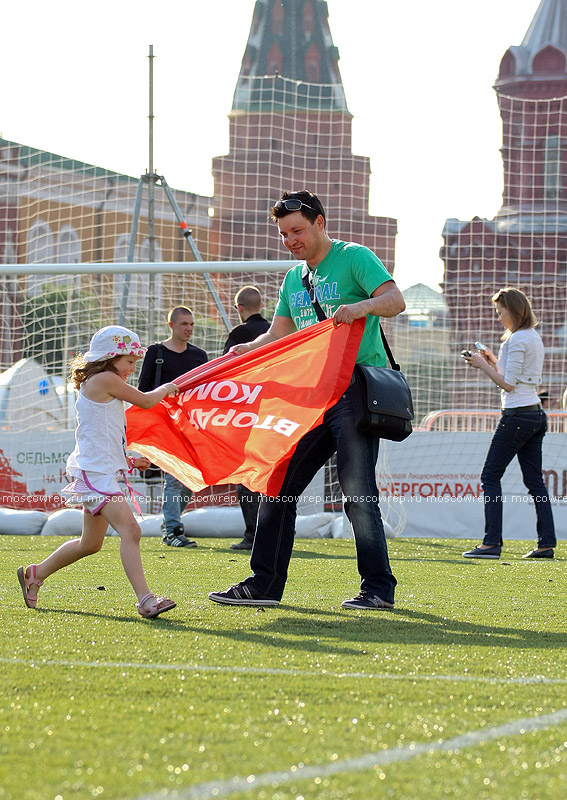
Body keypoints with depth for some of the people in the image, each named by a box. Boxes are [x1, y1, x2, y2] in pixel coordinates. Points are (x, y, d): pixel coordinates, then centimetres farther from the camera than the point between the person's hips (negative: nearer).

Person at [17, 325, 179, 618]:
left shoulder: (94, 385, 18)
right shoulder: (105, 379, -12)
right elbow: (145, 401, -4)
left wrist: (129, 460, 23)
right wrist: (166, 389, 16)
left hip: (106, 471, 10)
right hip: (98, 473, -10)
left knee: (90, 543, 20)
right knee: (130, 531, -21)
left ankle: (35, 574, 34)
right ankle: (145, 599, -30)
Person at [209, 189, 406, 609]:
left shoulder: (355, 258, -2)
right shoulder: (294, 278, 20)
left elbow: (396, 300, -14)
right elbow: (278, 335, 21)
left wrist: (362, 307, -33)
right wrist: (242, 352, 3)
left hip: (356, 389, -8)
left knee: (358, 492, -9)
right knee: (278, 485, 4)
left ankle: (379, 588, -2)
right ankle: (265, 584, 10)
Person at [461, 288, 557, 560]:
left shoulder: (517, 340, -14)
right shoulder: (534, 338, 15)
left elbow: (508, 384, -15)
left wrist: (482, 365, -5)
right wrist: (493, 362, 17)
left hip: (517, 415, -9)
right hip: (536, 414, 9)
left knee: (490, 476, -4)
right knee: (535, 479, 8)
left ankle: (492, 542, -9)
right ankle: (547, 543, 3)